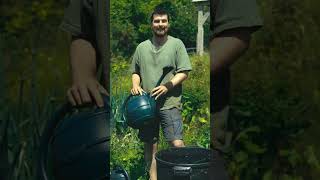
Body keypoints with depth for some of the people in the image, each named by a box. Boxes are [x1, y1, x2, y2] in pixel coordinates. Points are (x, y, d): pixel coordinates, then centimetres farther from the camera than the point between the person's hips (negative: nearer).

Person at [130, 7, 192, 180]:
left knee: (177, 143, -11)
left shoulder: (176, 44, 2)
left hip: (169, 103, -3)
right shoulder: (142, 47, 11)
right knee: (149, 144, 11)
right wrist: (135, 85, -2)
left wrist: (168, 86, -15)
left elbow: (183, 72, -2)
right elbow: (135, 72, 18)